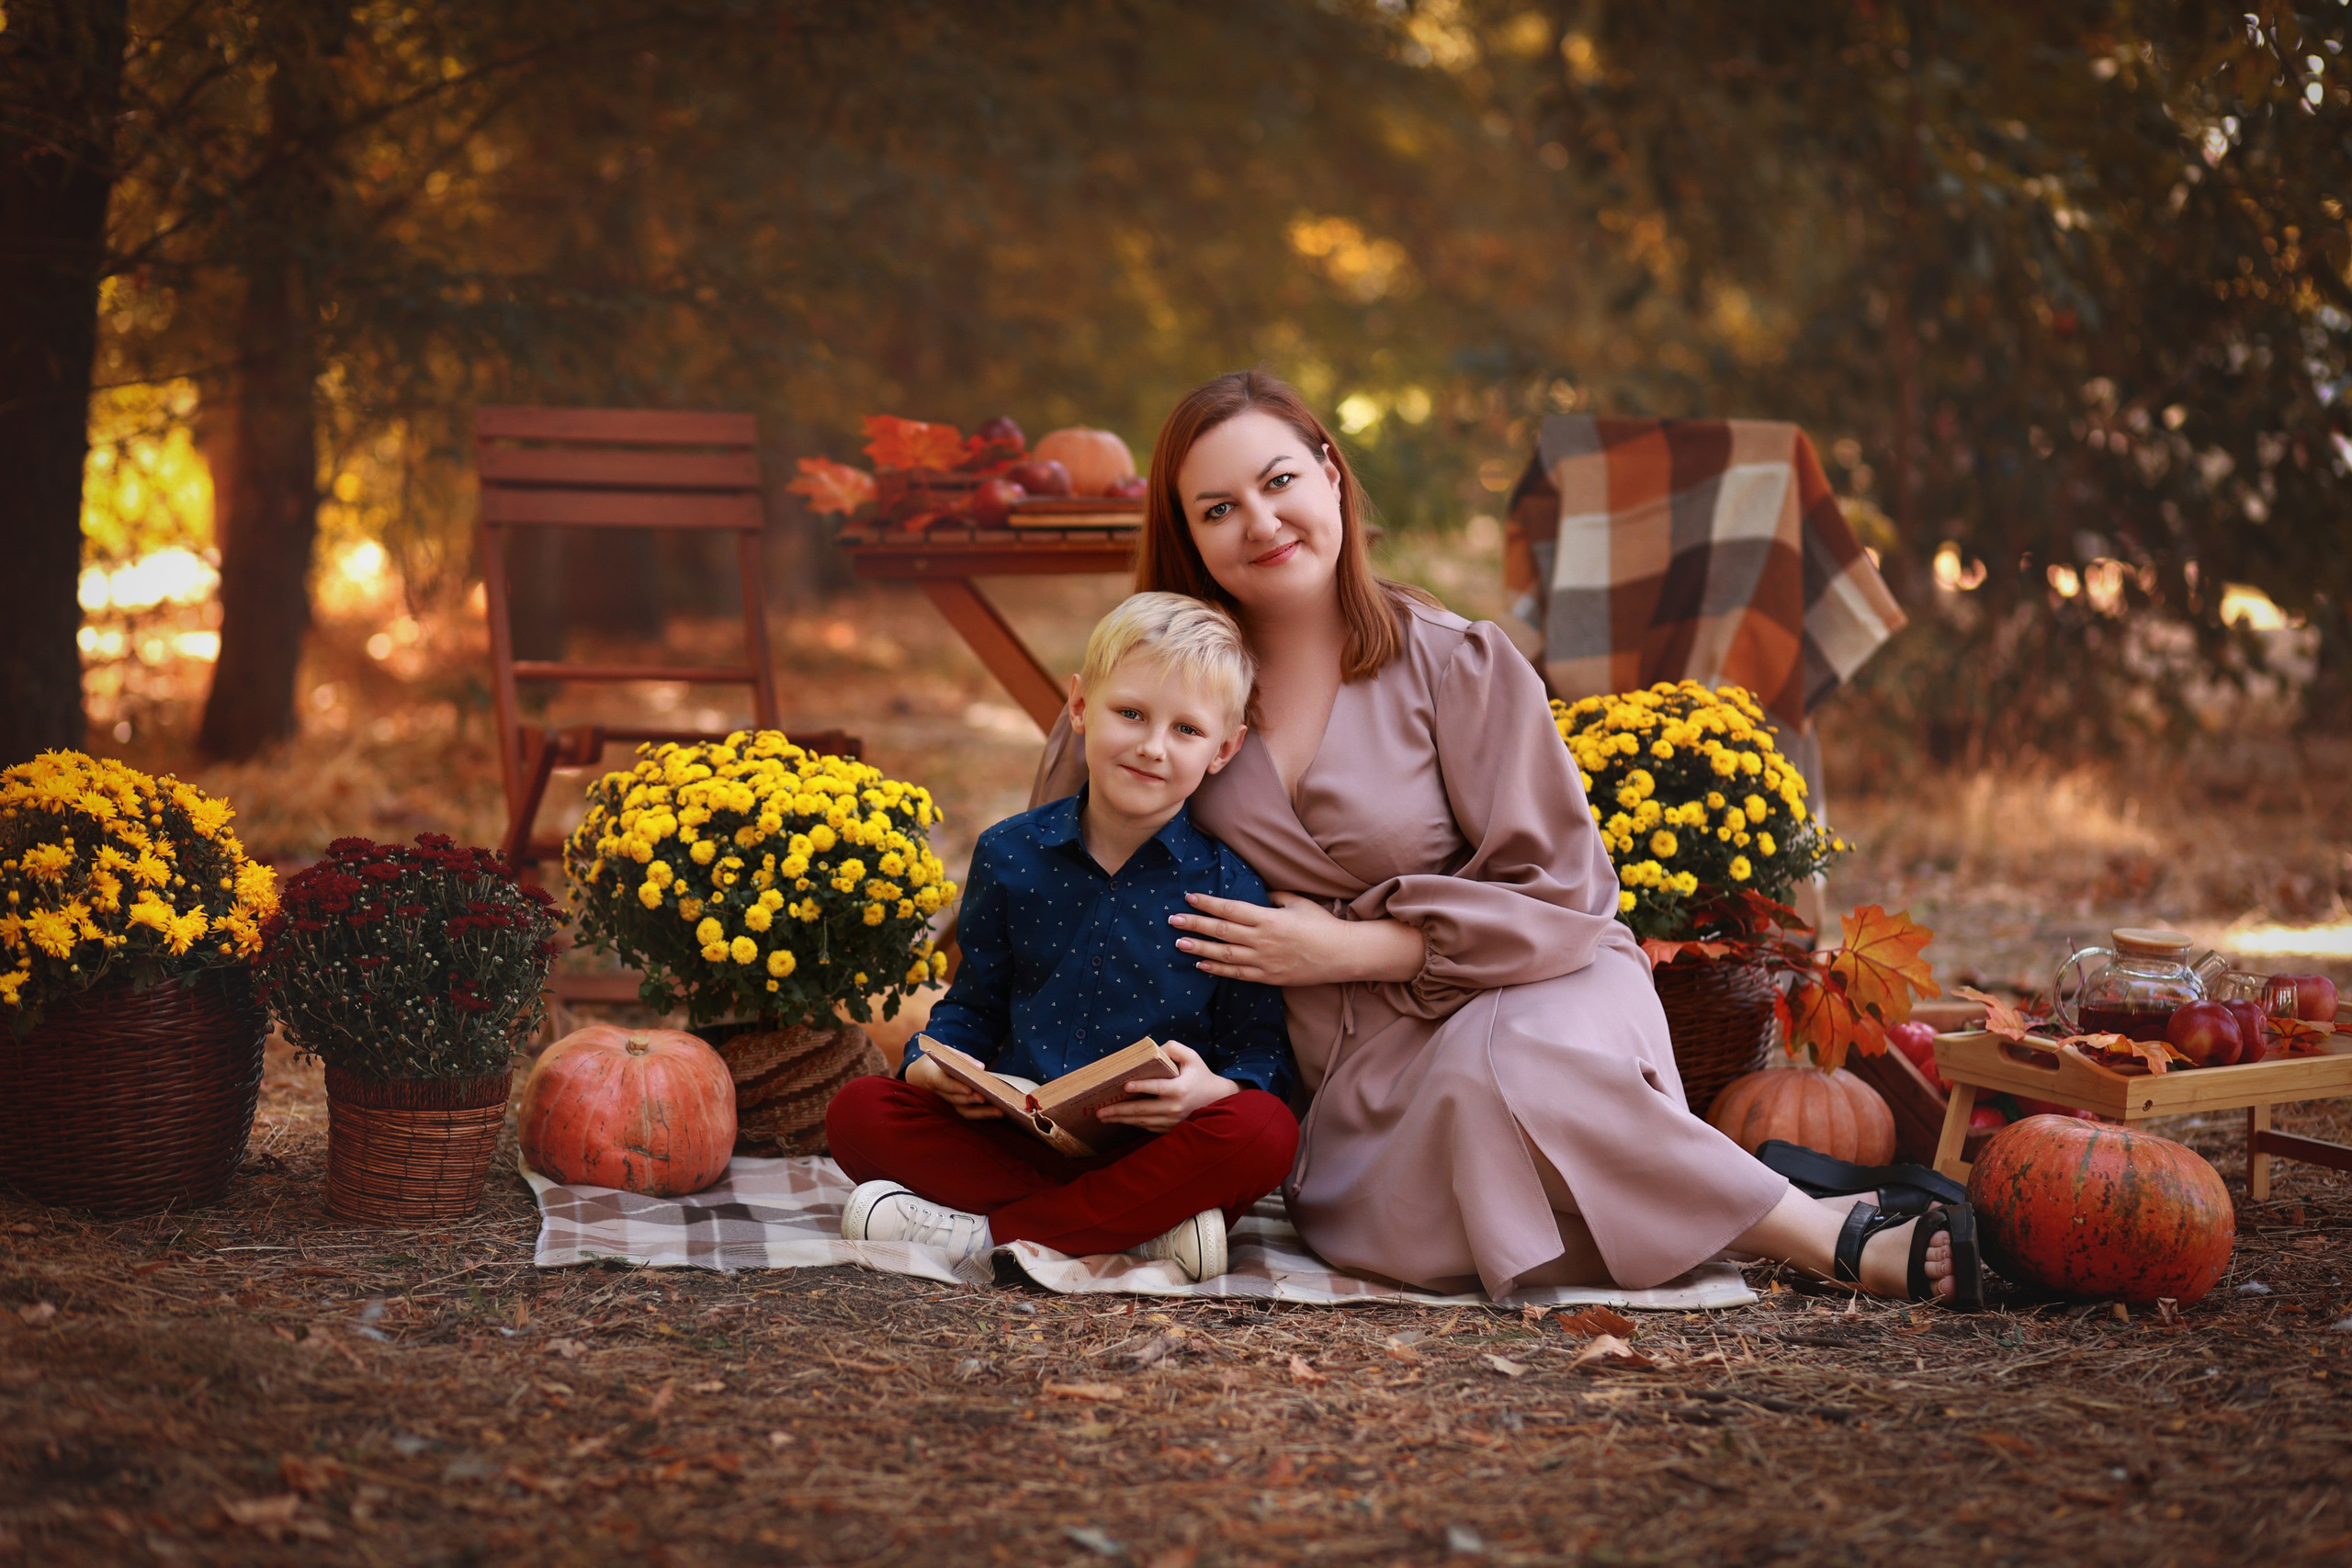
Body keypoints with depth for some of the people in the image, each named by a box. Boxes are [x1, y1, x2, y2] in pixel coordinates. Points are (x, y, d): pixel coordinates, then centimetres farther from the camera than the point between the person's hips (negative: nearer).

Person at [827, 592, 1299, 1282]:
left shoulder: (1227, 887, -2)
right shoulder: (1010, 855, 7)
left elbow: (1261, 1051, -2)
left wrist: (1213, 1089, -25)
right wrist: (935, 1063, -5)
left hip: (1158, 1149, -3)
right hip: (1016, 1138, 3)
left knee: (1264, 1129, -33)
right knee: (857, 1112, -18)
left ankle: (986, 1232, -25)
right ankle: (1147, 1227, -25)